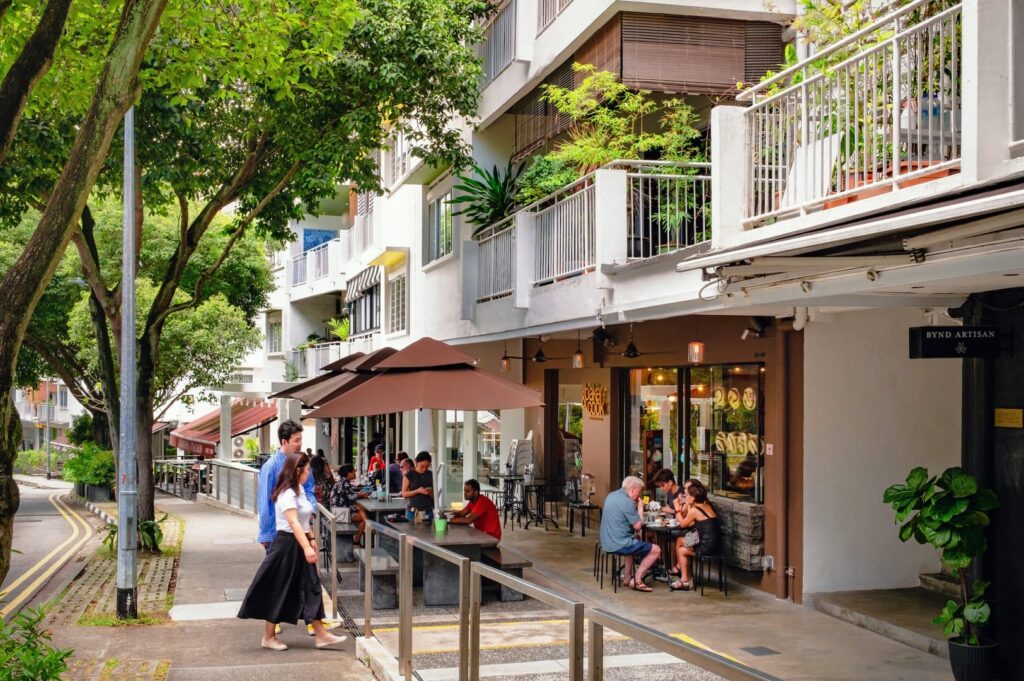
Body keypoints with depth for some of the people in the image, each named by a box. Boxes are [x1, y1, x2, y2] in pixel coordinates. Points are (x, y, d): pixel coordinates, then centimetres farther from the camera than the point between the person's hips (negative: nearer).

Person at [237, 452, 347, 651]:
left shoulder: (299, 490, 12)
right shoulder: (287, 494, -18)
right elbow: (293, 523, -27)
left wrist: (311, 539, 16)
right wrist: (306, 547, -33)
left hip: (299, 545, 10)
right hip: (287, 545, -10)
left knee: (310, 589, 8)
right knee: (279, 591, 0)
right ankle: (269, 637, 10)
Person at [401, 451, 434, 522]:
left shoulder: (431, 475, 7)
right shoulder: (409, 475, -1)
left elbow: (434, 495, 13)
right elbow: (404, 494, -1)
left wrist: (431, 492, -10)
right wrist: (417, 491, -15)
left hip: (428, 511, 2)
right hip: (413, 511, -2)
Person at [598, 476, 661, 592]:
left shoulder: (611, 496, 9)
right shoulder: (627, 502, -18)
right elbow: (638, 526, -14)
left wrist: (636, 507, 12)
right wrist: (640, 508, -2)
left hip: (606, 543, 9)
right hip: (620, 545, -9)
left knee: (635, 541, 37)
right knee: (656, 550, 2)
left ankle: (627, 577, 33)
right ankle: (636, 580, 2)